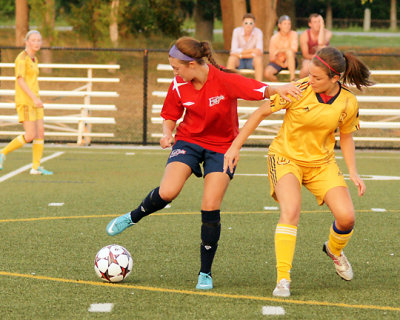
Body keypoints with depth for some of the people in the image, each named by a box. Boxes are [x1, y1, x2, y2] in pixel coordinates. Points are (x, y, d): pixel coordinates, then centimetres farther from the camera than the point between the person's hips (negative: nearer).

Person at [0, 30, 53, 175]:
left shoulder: (34, 59, 15)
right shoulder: (22, 58, -13)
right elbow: (20, 80, -21)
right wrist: (34, 98, -27)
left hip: (34, 101, 9)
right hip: (24, 101, -9)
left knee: (41, 133, 1)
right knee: (30, 136, -12)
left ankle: (36, 167, 3)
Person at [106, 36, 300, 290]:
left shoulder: (225, 80, -22)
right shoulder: (179, 86, -9)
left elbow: (261, 91, -25)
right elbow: (170, 116, 6)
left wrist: (279, 89, -46)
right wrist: (167, 133, -15)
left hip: (222, 147, -2)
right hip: (189, 140, 2)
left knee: (211, 209, -9)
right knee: (167, 193, -22)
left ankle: (206, 273, 6)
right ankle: (134, 217, 11)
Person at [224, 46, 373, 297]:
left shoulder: (348, 103, -10)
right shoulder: (298, 91, -19)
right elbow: (261, 113, -9)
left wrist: (353, 172, 0)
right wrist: (236, 146, -9)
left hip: (322, 162, 3)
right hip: (286, 157, -3)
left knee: (346, 217, -9)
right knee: (291, 212, -27)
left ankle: (335, 250, 27)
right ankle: (283, 279, -22)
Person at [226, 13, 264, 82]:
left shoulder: (258, 32, -12)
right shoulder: (237, 31, -11)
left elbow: (259, 52, -18)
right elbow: (234, 51, -17)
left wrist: (240, 55, -21)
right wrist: (251, 50, -26)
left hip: (252, 60, 0)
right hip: (239, 61, 0)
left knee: (259, 59, -33)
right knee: (231, 58, -32)